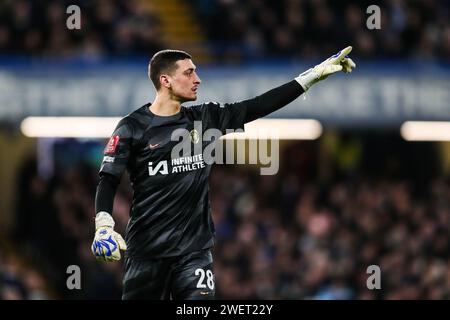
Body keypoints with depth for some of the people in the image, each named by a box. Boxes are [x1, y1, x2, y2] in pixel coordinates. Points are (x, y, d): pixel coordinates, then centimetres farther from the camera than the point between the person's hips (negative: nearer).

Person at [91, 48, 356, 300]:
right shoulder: (133, 127, -3)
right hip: (145, 251, -3)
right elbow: (108, 181, -4)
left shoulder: (205, 118, 8)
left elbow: (261, 106, 7)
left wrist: (316, 73, 4)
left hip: (195, 250, 3)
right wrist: (104, 227, -20)